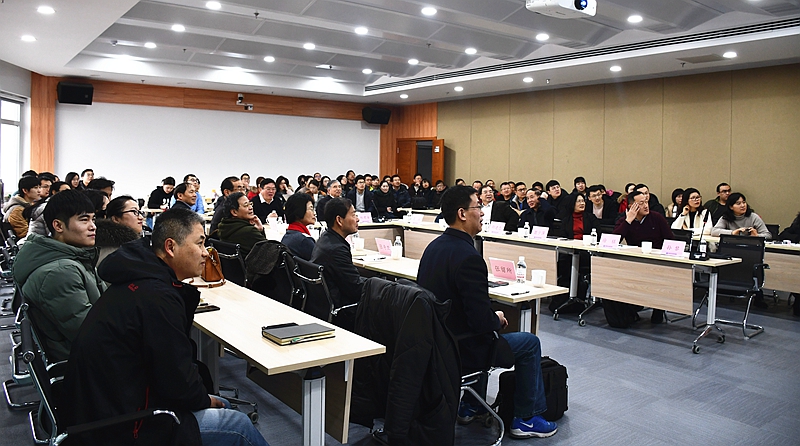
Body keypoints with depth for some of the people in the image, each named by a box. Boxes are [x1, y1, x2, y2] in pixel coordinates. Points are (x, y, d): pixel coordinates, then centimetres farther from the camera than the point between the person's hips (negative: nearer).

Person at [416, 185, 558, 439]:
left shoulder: (434, 246, 2)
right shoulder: (469, 257, -26)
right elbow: (482, 321, -27)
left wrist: (490, 318, 13)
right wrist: (498, 320, -4)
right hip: (457, 348, -8)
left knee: (484, 333, 36)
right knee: (529, 343, 10)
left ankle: (470, 405, 40)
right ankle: (526, 419, 23)